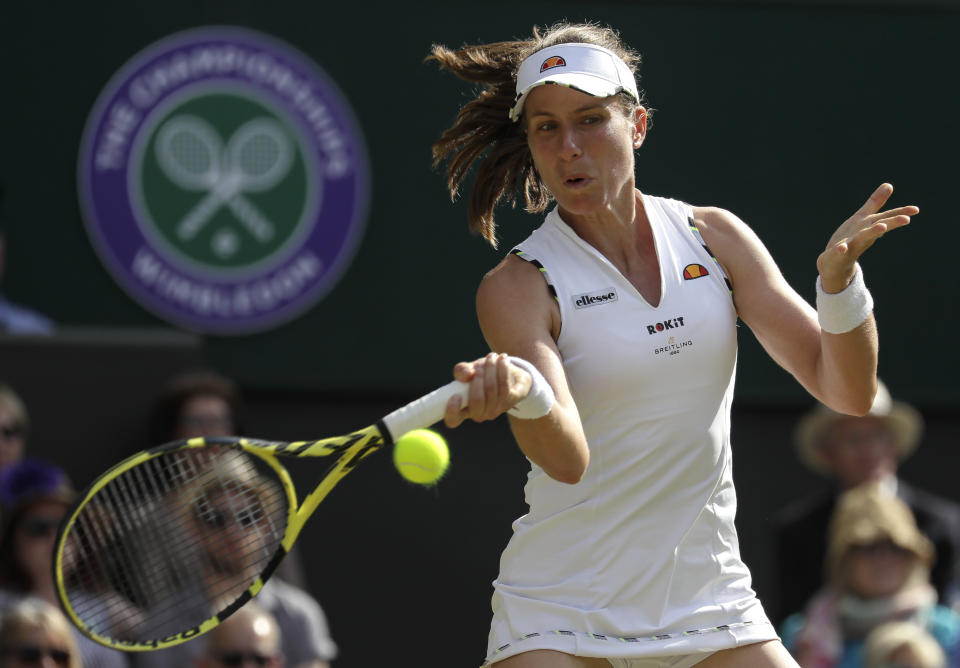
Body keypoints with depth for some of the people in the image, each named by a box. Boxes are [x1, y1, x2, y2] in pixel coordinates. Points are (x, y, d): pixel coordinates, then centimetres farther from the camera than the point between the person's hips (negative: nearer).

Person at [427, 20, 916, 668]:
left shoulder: (713, 238, 3)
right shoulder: (518, 286, -9)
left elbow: (847, 392, 0)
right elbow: (567, 459, -25)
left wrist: (839, 279, -18)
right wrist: (523, 392, -46)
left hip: (711, 606, 3)